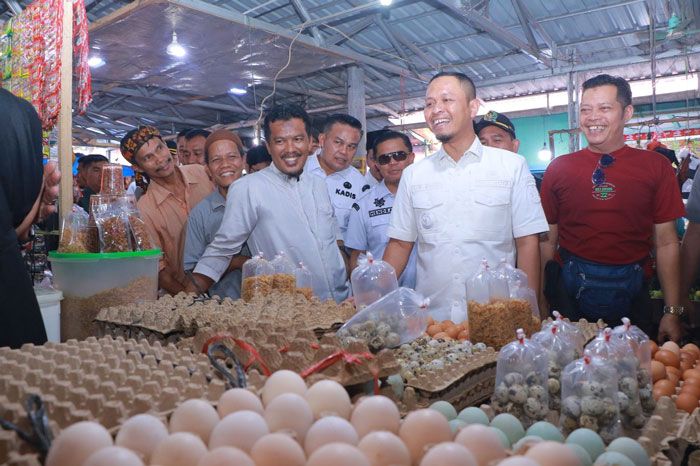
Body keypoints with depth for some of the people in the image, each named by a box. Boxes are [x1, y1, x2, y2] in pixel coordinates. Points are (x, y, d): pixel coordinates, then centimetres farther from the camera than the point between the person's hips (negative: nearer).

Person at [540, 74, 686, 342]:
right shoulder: (559, 169, 1)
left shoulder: (655, 166, 0)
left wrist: (672, 312, -3)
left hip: (630, 292, 0)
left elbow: (666, 243, 1)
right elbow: (548, 241, 2)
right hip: (569, 291, 0)